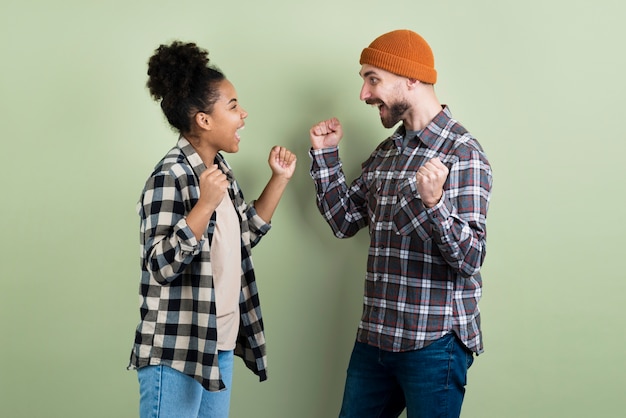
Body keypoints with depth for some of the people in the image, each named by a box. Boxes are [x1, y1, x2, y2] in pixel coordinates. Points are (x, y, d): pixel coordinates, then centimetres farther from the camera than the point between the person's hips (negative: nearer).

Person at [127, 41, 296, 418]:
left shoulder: (219, 168, 8)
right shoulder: (171, 176, -17)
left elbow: (246, 234, 18)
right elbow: (161, 266, -22)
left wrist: (280, 178, 11)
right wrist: (205, 205, -32)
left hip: (221, 345, 9)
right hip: (177, 352, -8)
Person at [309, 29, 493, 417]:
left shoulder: (462, 153, -12)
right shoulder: (386, 153, 11)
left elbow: (470, 258, -18)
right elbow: (344, 221, 14)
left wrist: (433, 203, -35)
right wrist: (326, 155, 7)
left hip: (433, 342, -7)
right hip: (375, 337, 7)